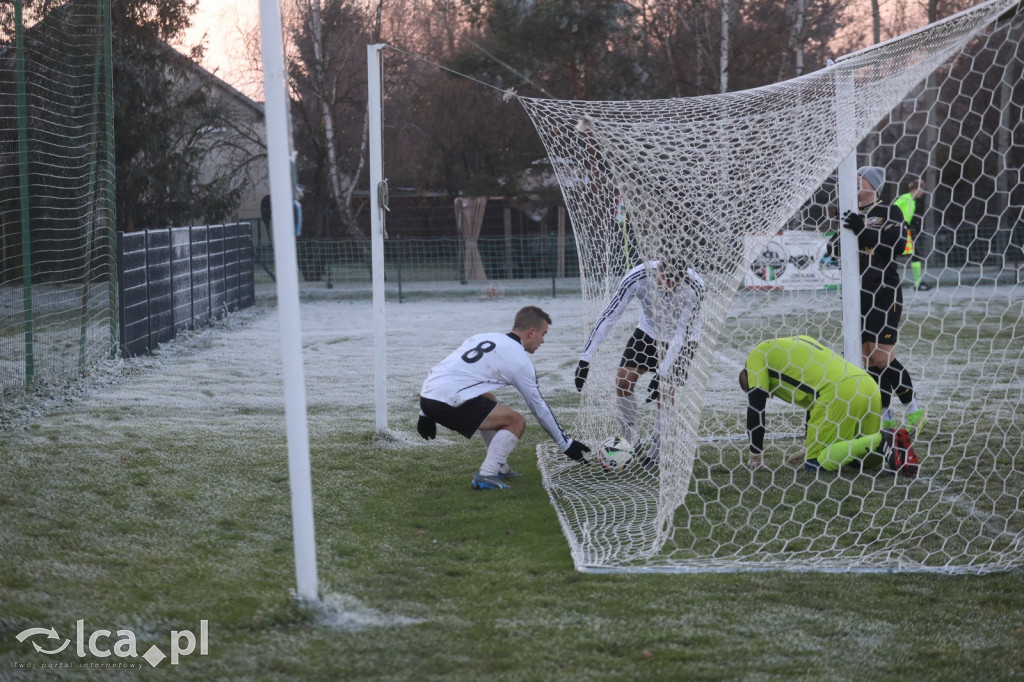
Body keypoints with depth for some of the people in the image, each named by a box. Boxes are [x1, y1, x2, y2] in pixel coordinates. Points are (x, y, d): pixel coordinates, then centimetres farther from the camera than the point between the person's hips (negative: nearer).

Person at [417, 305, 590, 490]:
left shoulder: (483, 337, 22)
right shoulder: (519, 359, 1)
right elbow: (539, 408, 6)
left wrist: (426, 415, 27)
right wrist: (567, 445, 16)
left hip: (427, 393, 8)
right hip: (448, 402, -8)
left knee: (489, 402, 31)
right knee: (517, 422, 2)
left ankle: (500, 469, 31)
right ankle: (486, 475, -6)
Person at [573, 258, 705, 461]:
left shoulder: (694, 287, -35)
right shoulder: (637, 277, -32)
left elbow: (682, 332, -30)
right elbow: (609, 316, -27)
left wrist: (662, 373, -37)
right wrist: (585, 358, -30)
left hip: (682, 338, -2)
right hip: (648, 331, 2)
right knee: (623, 379, -10)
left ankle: (659, 447, 8)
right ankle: (629, 442, 11)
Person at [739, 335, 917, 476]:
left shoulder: (758, 354, 15)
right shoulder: (797, 342, 37)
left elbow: (755, 406, 11)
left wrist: (756, 456, 18)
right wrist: (808, 446, 43)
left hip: (838, 391, -8)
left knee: (815, 462, -2)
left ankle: (881, 441, -15)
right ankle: (897, 441, -8)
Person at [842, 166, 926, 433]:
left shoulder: (890, 212, -1)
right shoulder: (850, 216, 15)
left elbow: (898, 244, -18)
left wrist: (863, 231, -26)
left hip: (884, 294, -6)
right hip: (857, 295, 6)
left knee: (882, 358, -10)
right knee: (868, 359, 3)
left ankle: (914, 409, 7)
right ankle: (885, 417, 9)